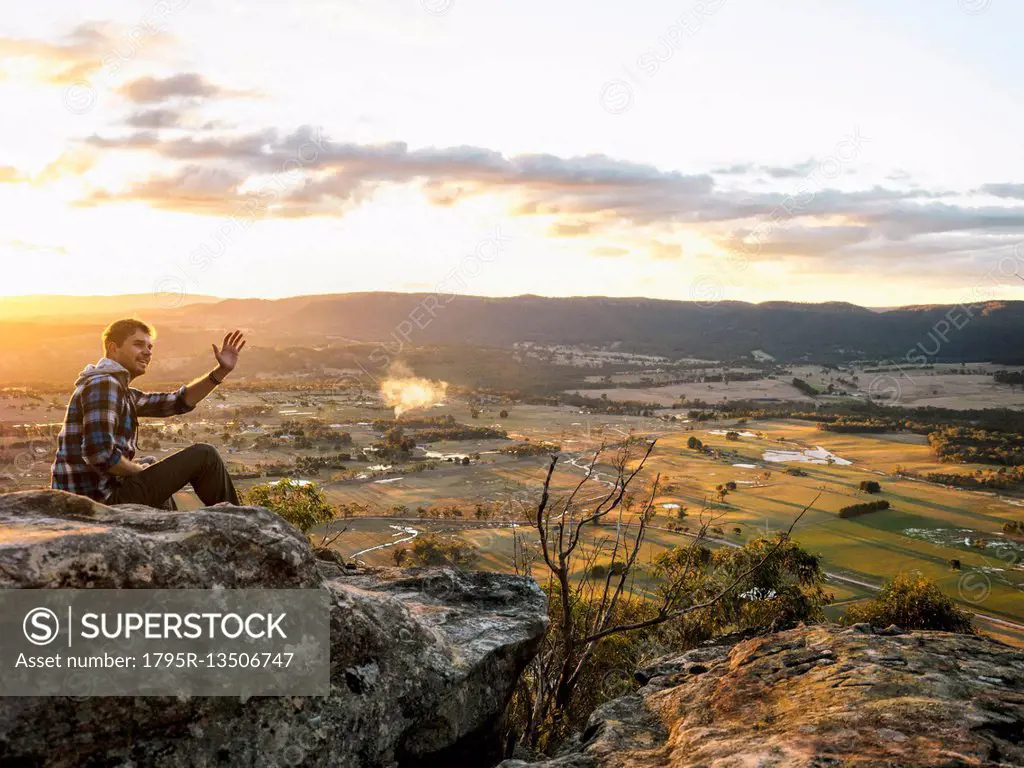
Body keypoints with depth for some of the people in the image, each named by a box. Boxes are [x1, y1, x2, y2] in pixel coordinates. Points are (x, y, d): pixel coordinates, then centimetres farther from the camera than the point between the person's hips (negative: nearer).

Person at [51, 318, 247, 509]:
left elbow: (179, 401, 19)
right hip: (102, 500, -11)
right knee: (203, 455, -5)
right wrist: (140, 470, -10)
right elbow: (99, 454, -27)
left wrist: (221, 371, 10)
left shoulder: (121, 390, 16)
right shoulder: (103, 384, -15)